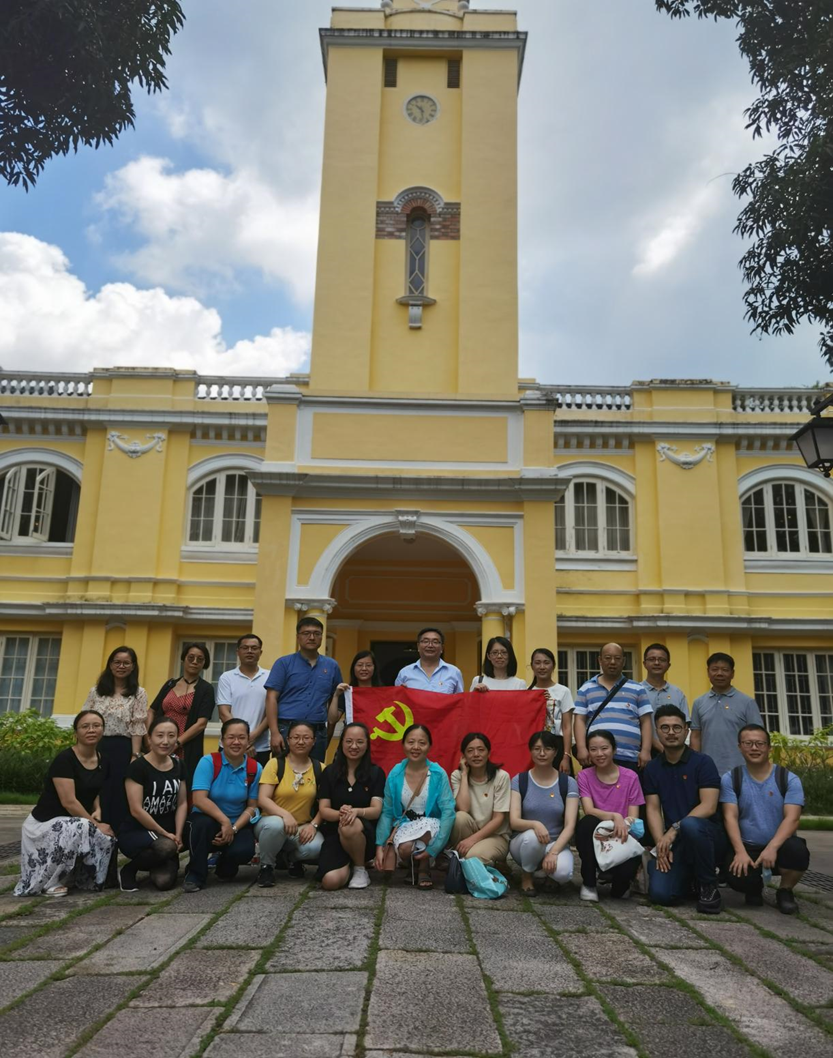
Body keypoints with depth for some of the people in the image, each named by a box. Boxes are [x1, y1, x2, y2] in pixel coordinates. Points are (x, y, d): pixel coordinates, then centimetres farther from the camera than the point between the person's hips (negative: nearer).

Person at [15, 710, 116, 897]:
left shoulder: (103, 762, 2)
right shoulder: (65, 759, -20)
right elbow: (68, 801, -26)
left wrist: (98, 810, -4)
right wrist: (96, 825, -23)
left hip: (76, 824, 8)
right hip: (46, 823, -7)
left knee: (107, 838, -18)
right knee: (82, 828, -36)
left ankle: (71, 875, 7)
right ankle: (50, 881, -13)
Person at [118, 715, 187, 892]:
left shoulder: (178, 766, 6)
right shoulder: (138, 766, -13)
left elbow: (182, 803, 7)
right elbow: (136, 810, -16)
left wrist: (177, 835, -7)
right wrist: (165, 834, -12)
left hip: (168, 835, 5)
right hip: (135, 833, -5)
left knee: (164, 881, -19)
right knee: (166, 846, -36)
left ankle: (153, 864, 17)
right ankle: (128, 869, -6)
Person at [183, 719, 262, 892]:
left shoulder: (255, 768, -4)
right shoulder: (208, 761, -13)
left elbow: (252, 806, -2)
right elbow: (199, 800, -22)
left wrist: (234, 828, -18)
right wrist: (225, 821, -27)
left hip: (238, 824, 2)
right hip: (209, 820, -2)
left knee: (244, 851, -29)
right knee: (203, 823, -37)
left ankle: (225, 868, 11)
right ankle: (195, 875, -13)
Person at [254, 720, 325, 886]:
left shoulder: (319, 769, 2)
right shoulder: (275, 764, -5)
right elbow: (262, 799, -14)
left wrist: (314, 824, -17)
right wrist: (285, 814, -30)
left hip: (303, 827, 2)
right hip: (272, 821, -2)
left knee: (315, 847, -30)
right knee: (275, 824, -37)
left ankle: (292, 858, 8)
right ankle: (266, 865, -6)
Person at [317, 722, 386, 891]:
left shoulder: (375, 772, 2)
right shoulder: (330, 772, 5)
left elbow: (376, 810, -7)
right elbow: (323, 810, -1)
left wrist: (356, 811, -29)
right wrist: (340, 814, -25)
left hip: (365, 833, -1)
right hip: (334, 833, 1)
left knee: (350, 827, -38)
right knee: (331, 881, -25)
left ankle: (361, 869, -8)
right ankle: (348, 866, 12)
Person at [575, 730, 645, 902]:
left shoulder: (630, 777, 0)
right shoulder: (584, 776, 0)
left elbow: (633, 818, -4)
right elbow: (589, 811, -14)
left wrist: (624, 824, -27)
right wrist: (615, 816, -31)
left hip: (620, 838, 0)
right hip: (594, 839, 0)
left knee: (628, 867, -33)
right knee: (588, 822, -33)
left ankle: (620, 885, 9)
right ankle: (589, 884, -14)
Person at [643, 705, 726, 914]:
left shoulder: (702, 762, -6)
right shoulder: (652, 769, 8)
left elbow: (708, 806, -16)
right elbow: (653, 810, 3)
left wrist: (674, 829, -24)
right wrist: (661, 843, -13)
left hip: (706, 836, -3)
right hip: (674, 841, 4)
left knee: (690, 825, -39)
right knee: (660, 893, -19)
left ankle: (708, 886, -13)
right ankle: (691, 877, 17)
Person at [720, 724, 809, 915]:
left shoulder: (789, 779, -2)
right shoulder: (731, 779, 0)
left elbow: (792, 818, -13)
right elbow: (730, 817, -7)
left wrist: (772, 848, -28)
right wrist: (741, 852, -22)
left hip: (778, 847, 0)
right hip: (747, 848, 0)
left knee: (797, 850, -35)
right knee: (737, 877, -31)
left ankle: (785, 892, -1)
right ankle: (755, 889, 11)